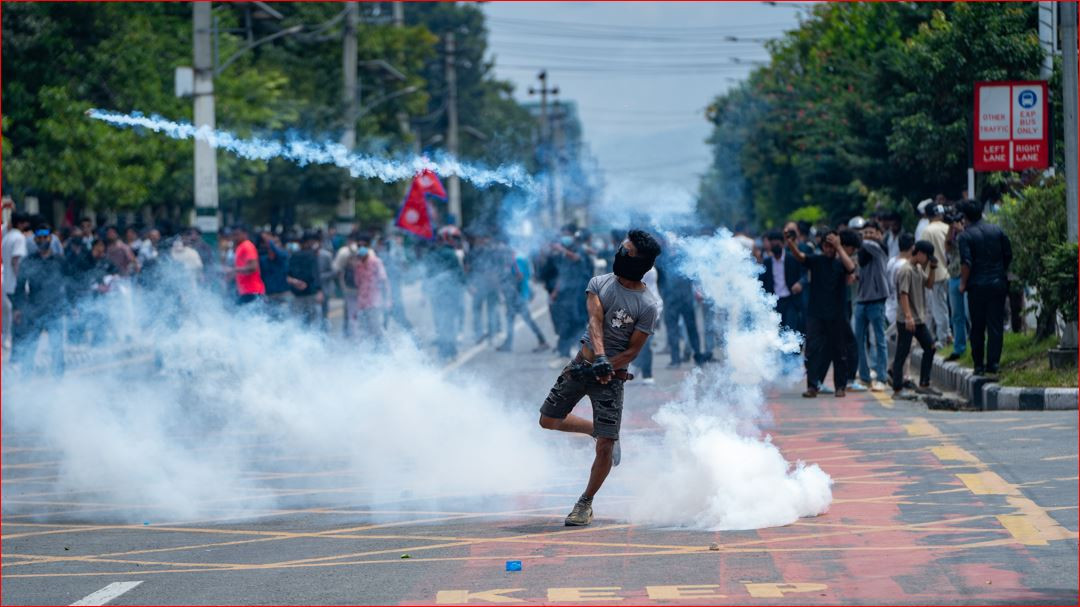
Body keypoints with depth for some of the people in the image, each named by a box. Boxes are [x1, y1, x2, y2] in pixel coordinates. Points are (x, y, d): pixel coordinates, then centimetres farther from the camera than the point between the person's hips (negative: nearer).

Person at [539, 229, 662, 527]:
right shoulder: (599, 283, 0)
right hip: (583, 362, 4)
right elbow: (595, 320, -16)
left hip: (612, 374, -4)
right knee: (549, 421, 11)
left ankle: (586, 503, 11)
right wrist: (599, 357, -32)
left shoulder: (647, 306, -11)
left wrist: (604, 369, -23)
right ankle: (601, 431, 33)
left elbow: (633, 350, -10)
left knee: (605, 447, -7)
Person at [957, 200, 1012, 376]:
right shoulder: (996, 230, 4)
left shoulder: (965, 236, -8)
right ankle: (993, 363, -3)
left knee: (977, 328, 6)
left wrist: (963, 283, -4)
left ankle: (979, 364, 9)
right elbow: (1008, 255, 8)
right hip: (998, 284, 3)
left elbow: (966, 263, -16)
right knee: (996, 325, 3)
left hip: (977, 286, -3)